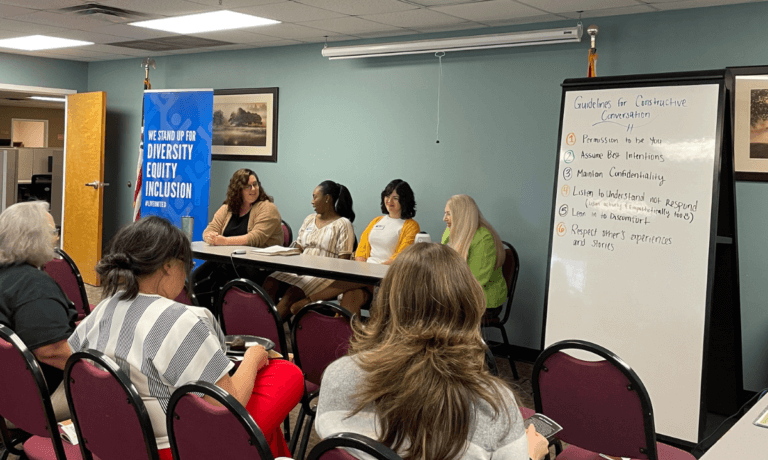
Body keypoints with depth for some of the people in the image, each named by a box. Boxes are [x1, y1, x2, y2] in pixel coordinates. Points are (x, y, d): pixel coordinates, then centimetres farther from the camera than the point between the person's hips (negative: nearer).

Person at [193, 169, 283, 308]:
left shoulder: (267, 208, -3)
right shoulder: (227, 208, 16)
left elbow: (256, 238, -16)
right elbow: (210, 230, 10)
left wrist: (225, 241, -24)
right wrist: (211, 237, -15)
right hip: (227, 259, 6)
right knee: (196, 276, -19)